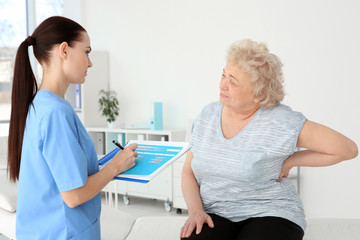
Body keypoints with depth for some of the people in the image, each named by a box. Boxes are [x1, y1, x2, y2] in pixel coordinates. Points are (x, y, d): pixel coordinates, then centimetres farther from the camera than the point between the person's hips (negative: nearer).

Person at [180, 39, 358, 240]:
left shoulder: (280, 122, -12)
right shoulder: (208, 116, 3)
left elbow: (347, 149, -9)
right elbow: (188, 172, 9)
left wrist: (290, 161, -5)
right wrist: (195, 210, -9)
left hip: (268, 213, -2)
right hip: (215, 215, 3)